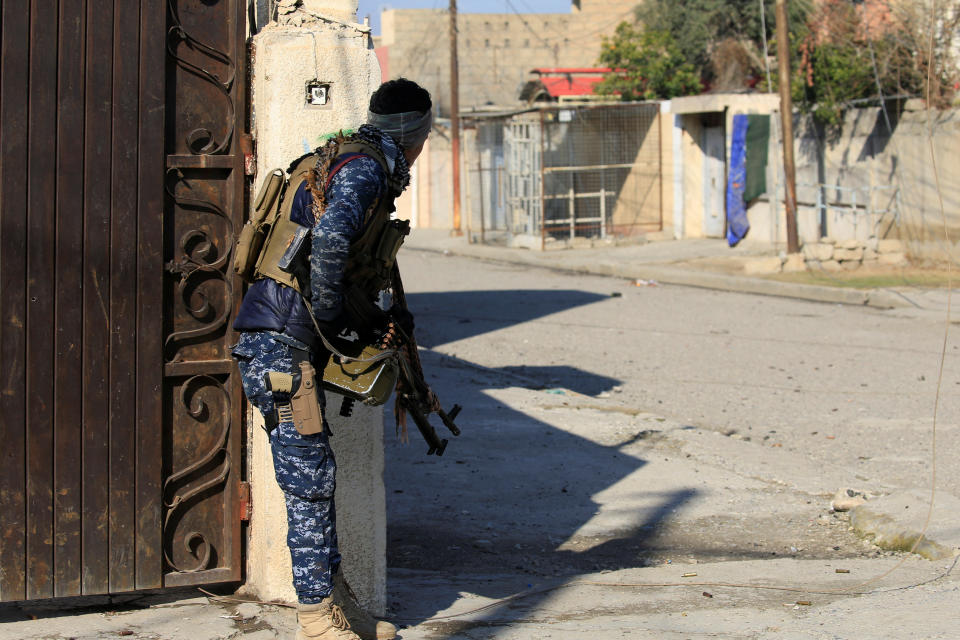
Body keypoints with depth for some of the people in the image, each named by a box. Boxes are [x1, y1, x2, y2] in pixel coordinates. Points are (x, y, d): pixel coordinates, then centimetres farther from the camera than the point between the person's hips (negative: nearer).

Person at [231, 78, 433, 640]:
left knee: (315, 475, 14)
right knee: (310, 478, -6)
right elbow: (330, 242, -29)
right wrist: (329, 318, -18)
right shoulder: (366, 168, -12)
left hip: (288, 345, 10)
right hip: (279, 345, -10)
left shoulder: (349, 163, 19)